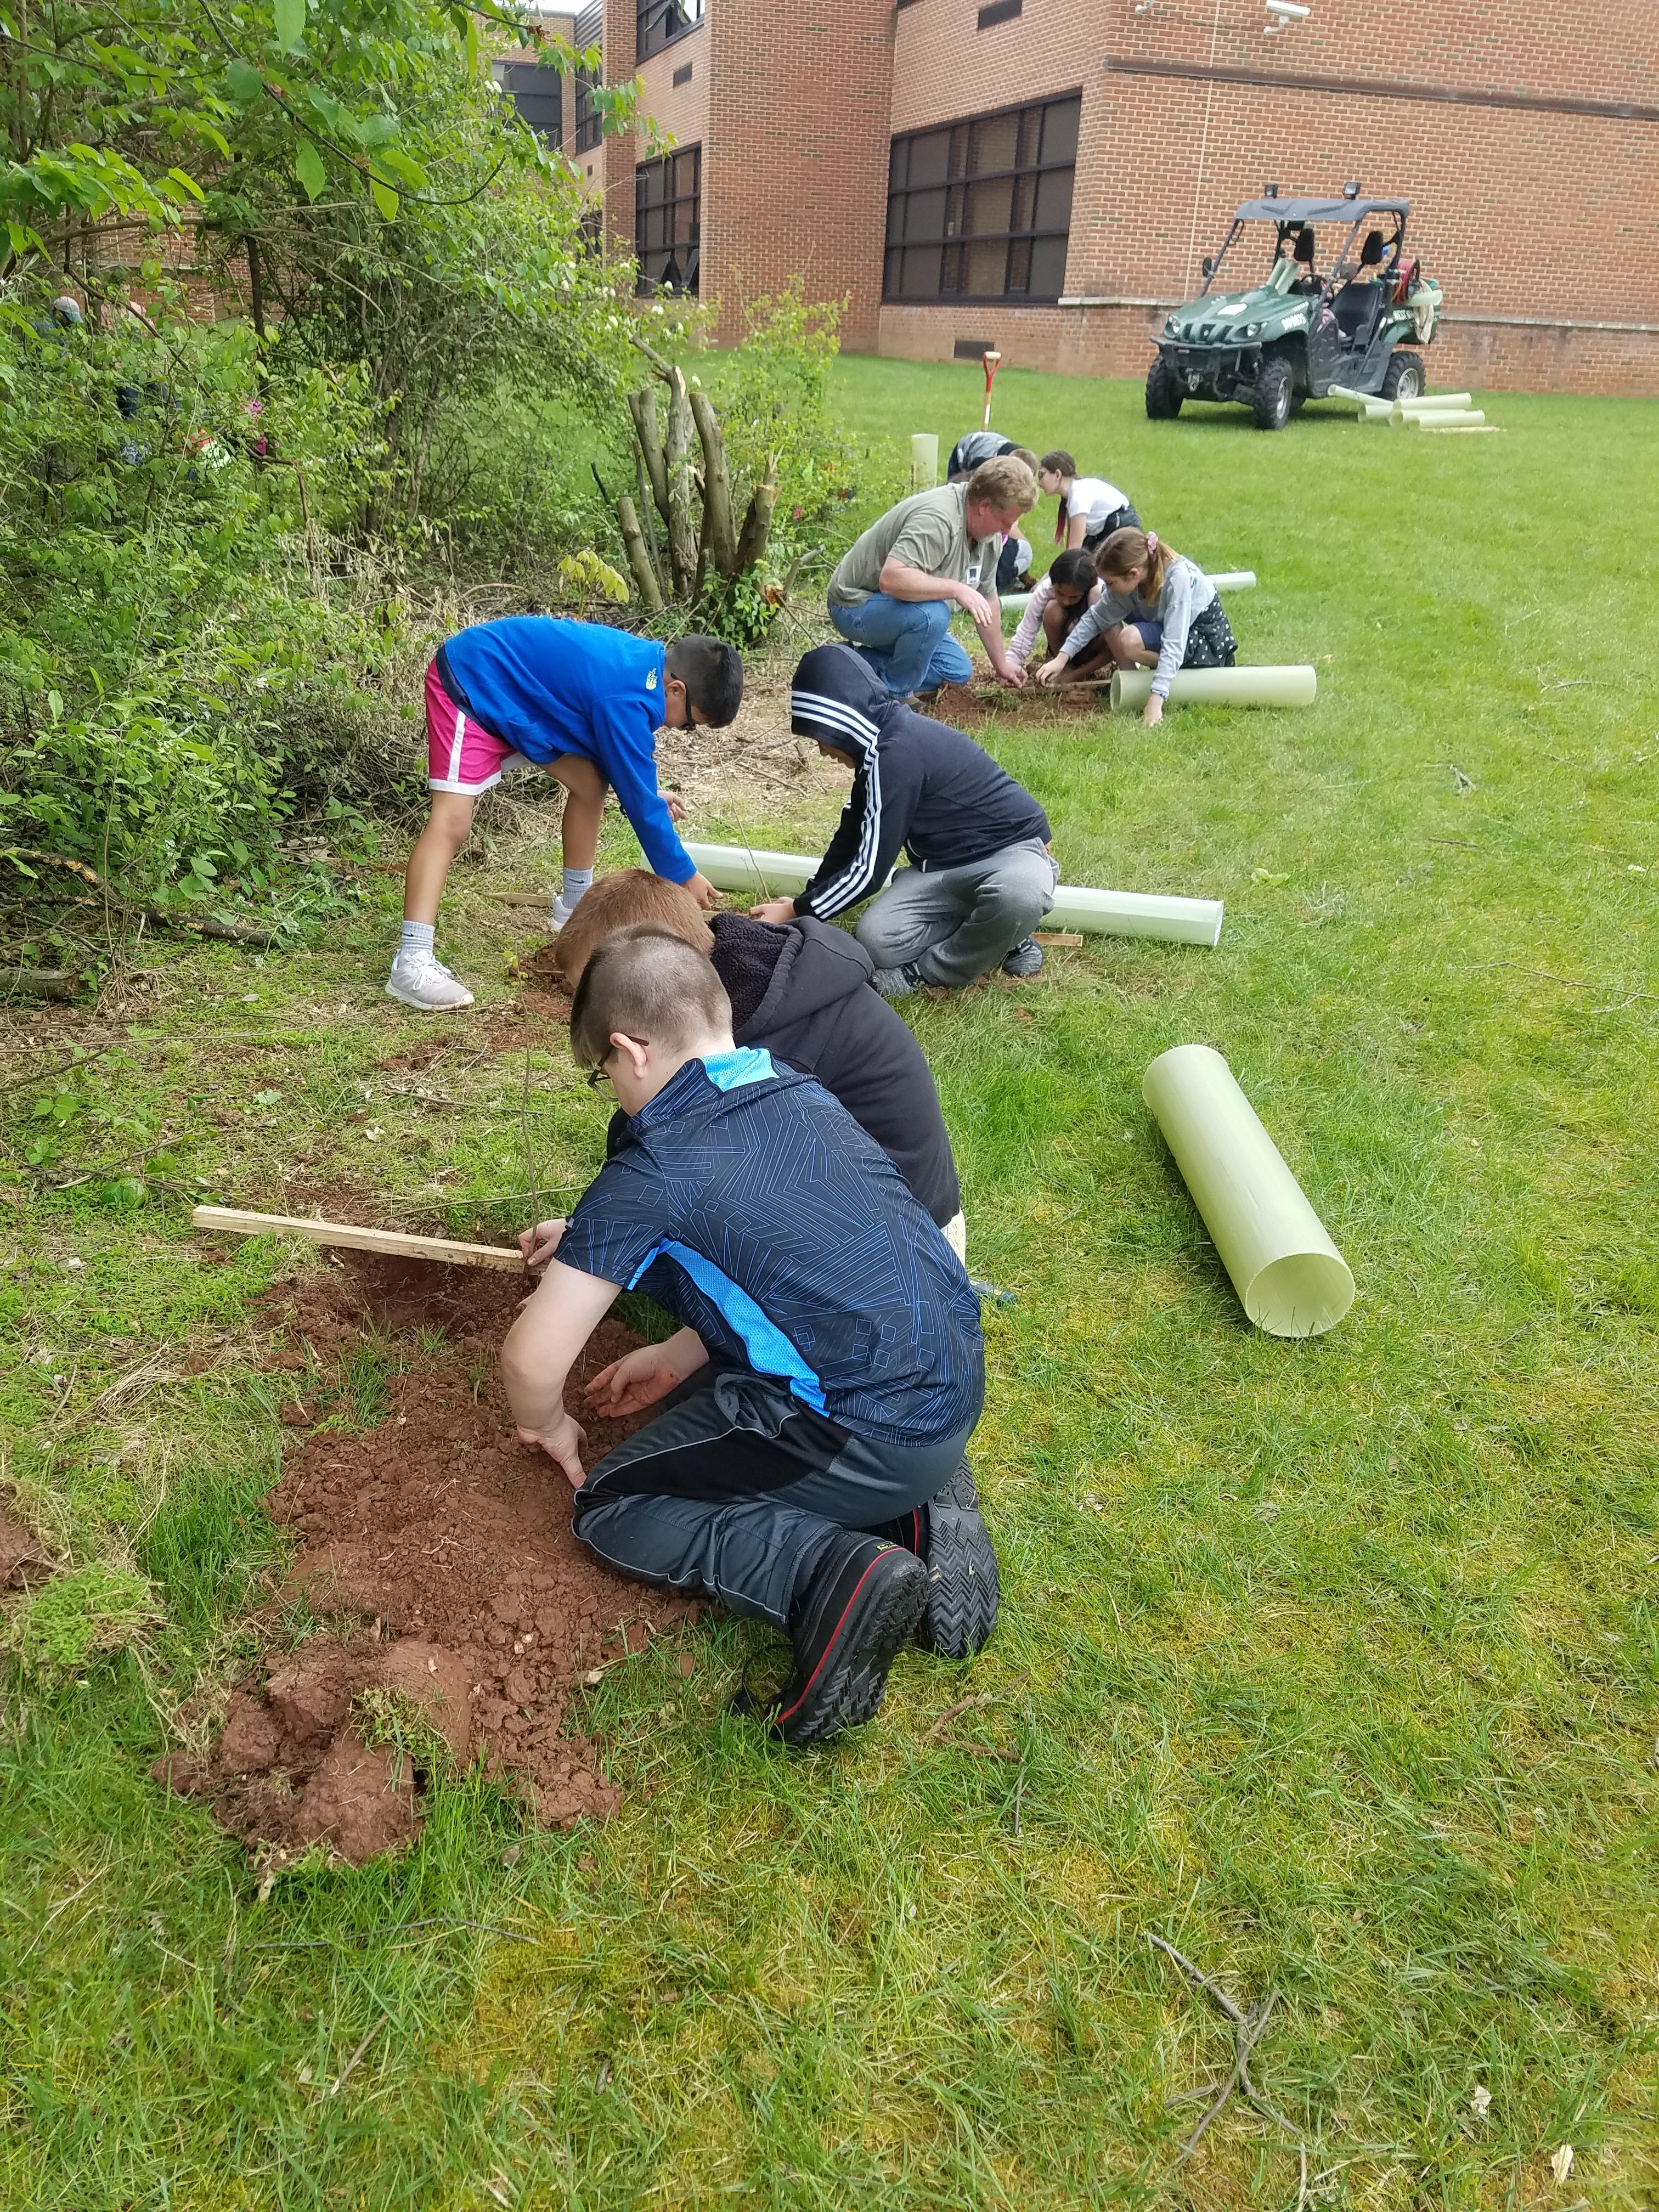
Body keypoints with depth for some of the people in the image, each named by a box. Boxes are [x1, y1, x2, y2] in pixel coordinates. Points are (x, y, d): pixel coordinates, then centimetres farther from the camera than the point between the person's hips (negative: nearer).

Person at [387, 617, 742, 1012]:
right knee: (451, 822, -20)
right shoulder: (628, 700, -30)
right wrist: (684, 877, -12)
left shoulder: (647, 661, -2)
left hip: (517, 692, 10)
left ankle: (574, 907, 24)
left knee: (590, 783, 7)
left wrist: (648, 795, 12)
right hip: (471, 685, -10)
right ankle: (413, 963, -26)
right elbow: (639, 800, -22)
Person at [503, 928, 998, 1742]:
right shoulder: (800, 1092, 9)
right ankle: (924, 1509, 12)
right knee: (707, 1398, 31)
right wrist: (682, 1357, 22)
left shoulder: (652, 1173, -12)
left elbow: (532, 1359, -10)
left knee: (610, 1508, 8)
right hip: (959, 1387, 8)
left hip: (873, 1438, -8)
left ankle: (836, 1574, -13)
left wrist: (546, 1423, 14)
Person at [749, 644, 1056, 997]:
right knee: (877, 938, -17)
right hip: (950, 864, 8)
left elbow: (868, 871, -22)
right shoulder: (883, 743, 3)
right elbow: (851, 834, 17)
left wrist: (795, 912, -10)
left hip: (1014, 850, -8)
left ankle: (928, 970, -18)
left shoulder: (897, 754, -26)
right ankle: (994, 935, 1)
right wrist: (805, 901, 19)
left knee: (1018, 894, -44)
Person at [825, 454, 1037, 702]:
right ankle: (894, 697, -13)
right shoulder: (937, 519, -31)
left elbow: (987, 599, 11)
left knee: (958, 671, 7)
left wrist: (1002, 666, 14)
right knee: (932, 614, -35)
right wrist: (956, 589, -40)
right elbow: (891, 579, -43)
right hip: (856, 606, -10)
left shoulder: (989, 533, 0)